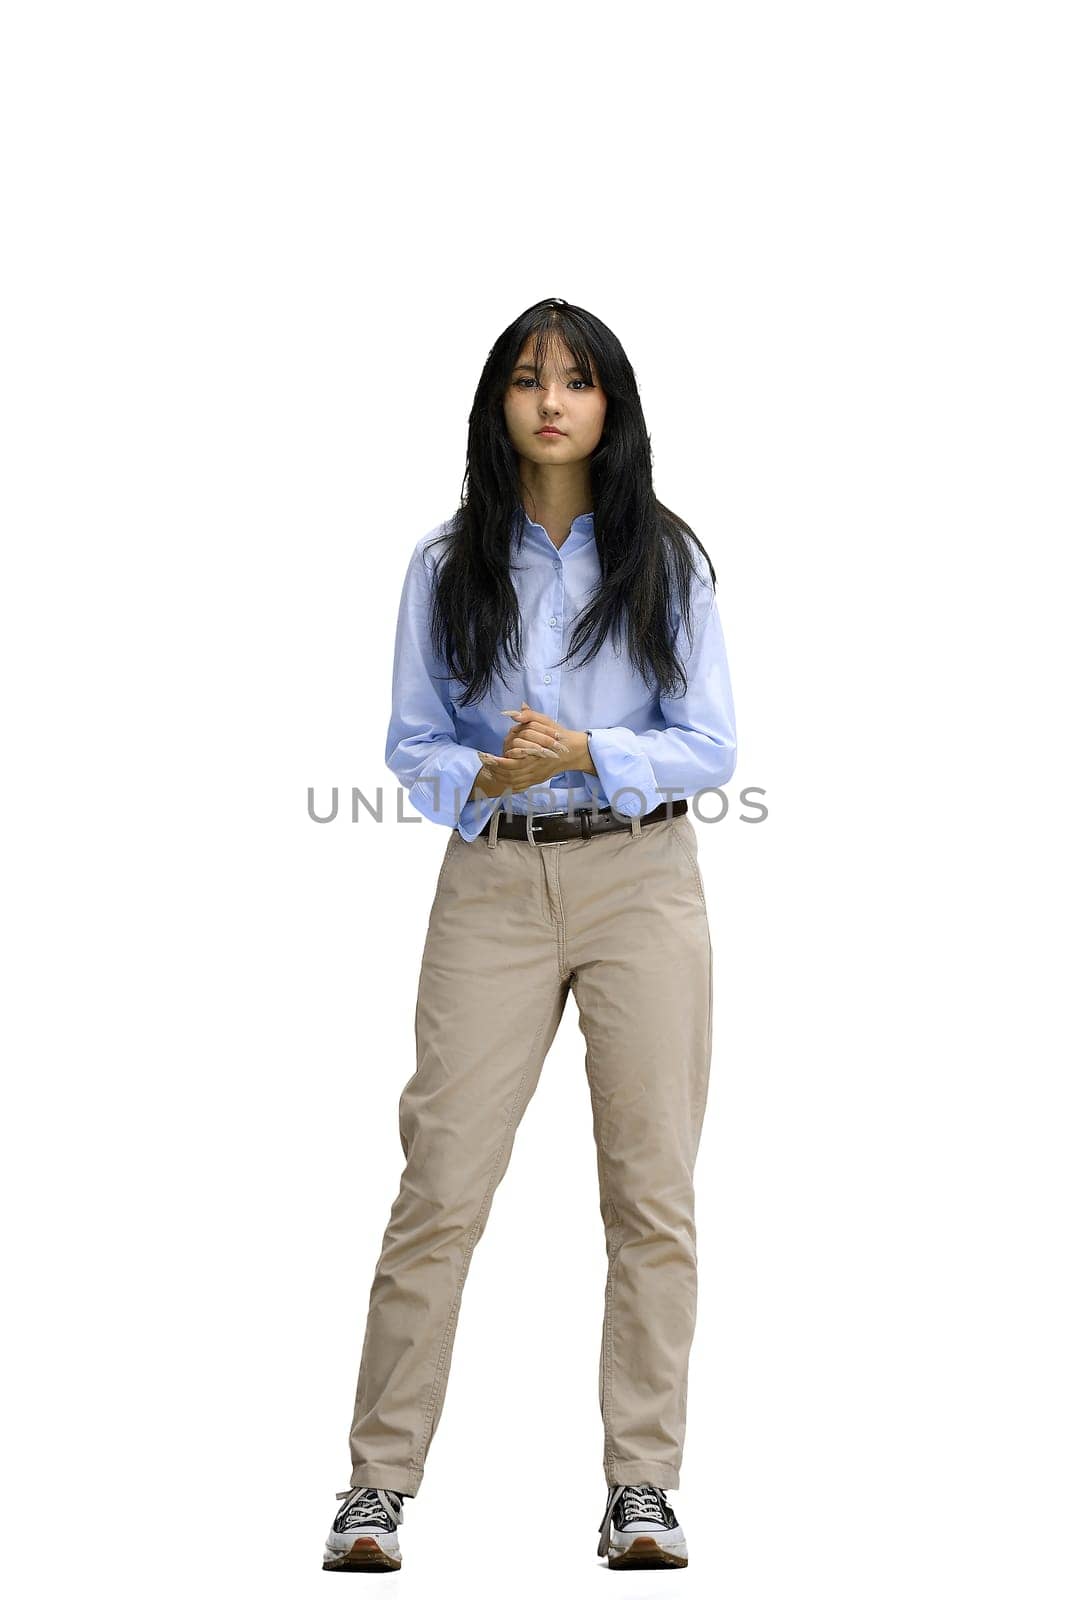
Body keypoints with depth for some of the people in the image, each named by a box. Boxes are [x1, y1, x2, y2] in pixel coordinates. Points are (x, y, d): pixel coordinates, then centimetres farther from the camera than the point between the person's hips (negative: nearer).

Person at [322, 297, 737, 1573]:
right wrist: (481, 778, -15)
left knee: (652, 1190, 0)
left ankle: (642, 1491, 9)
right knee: (441, 1184, -4)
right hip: (492, 884, 0)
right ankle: (378, 1486, 4)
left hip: (641, 880, 0)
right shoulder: (446, 566, 6)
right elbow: (410, 746, 6)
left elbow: (712, 747, 0)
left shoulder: (667, 560, 4)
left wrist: (589, 754, -16)